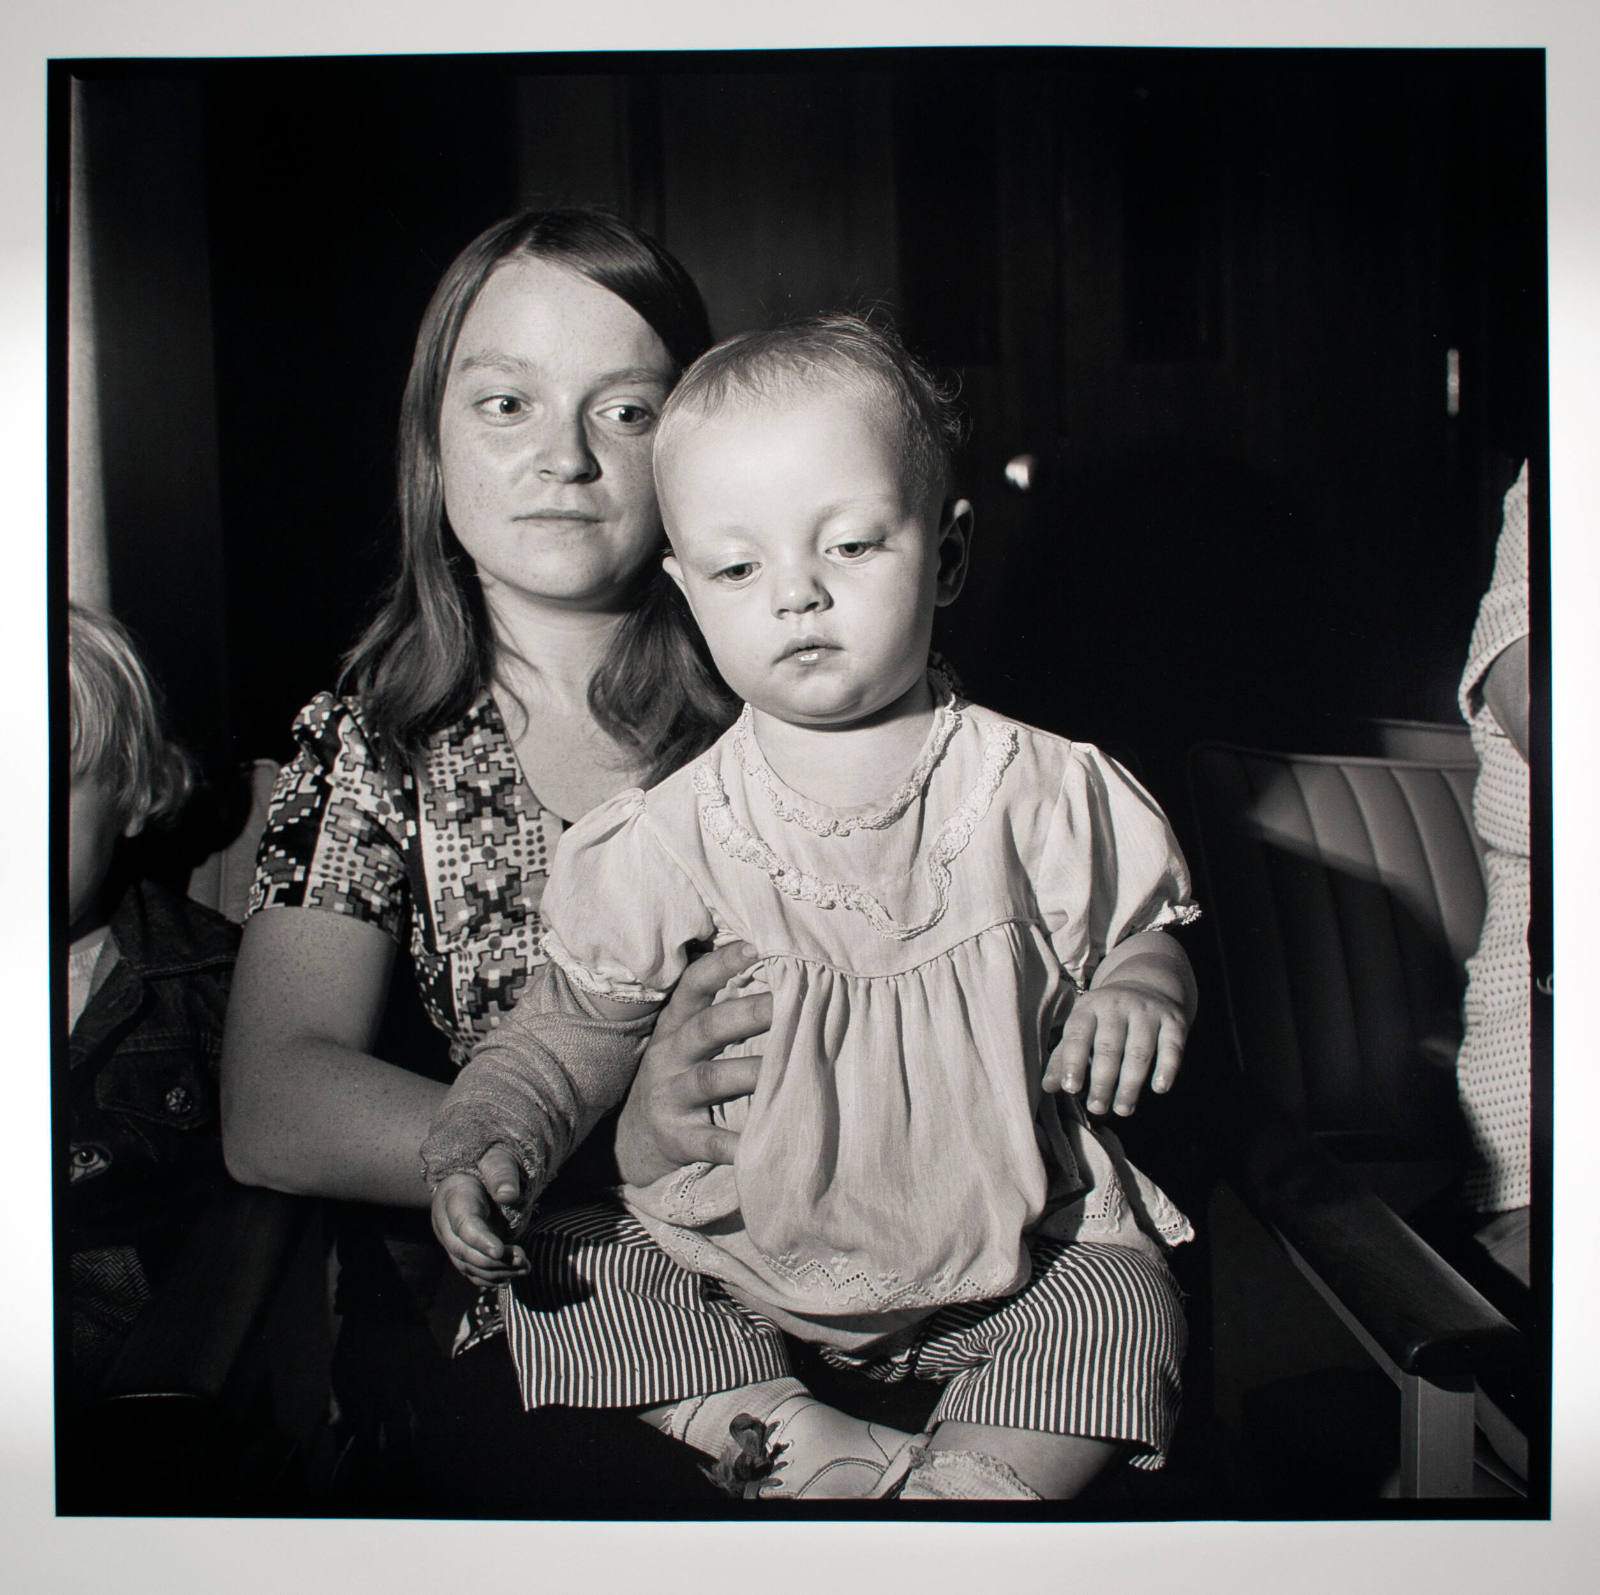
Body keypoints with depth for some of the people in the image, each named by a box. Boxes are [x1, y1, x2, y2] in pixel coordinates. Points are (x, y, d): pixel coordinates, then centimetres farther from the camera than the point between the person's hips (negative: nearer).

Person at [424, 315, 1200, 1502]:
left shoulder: (1043, 794, -10)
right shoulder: (670, 841, -10)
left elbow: (1139, 936, 2)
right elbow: (582, 1022, 1)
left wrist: (1137, 994, -21)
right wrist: (493, 1134, -16)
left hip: (1007, 1244, -1)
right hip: (739, 1252, 2)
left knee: (1125, 1320, -22)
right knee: (570, 1290, -13)